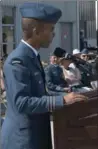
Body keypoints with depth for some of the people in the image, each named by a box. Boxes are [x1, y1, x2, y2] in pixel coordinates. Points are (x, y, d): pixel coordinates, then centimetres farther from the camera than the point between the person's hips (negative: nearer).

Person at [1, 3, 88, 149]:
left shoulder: (32, 56, 10)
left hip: (36, 134, 9)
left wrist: (61, 96, 9)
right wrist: (62, 100, -28)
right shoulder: (17, 60, -21)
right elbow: (22, 102, -28)